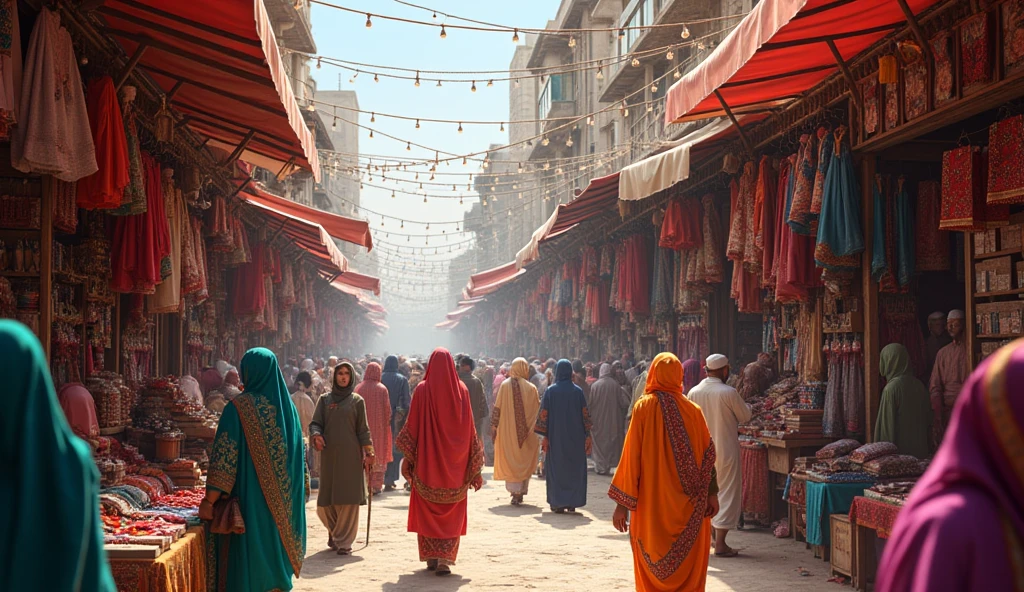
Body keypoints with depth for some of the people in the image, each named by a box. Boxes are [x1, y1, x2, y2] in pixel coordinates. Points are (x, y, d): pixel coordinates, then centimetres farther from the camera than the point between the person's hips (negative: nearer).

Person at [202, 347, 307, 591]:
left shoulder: (238, 407, -11)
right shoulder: (288, 407, 5)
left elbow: (224, 457, -16)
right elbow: (299, 456, 10)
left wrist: (209, 500, -13)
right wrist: (297, 495, 20)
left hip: (250, 502, -5)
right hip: (283, 505, 5)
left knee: (248, 569, 1)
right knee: (276, 557, 16)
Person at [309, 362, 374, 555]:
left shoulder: (357, 401, 6)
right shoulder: (325, 399, 10)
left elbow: (363, 429, 5)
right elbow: (315, 423, 5)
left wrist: (368, 453, -2)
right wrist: (316, 436, -16)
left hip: (350, 455, -2)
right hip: (329, 454, 2)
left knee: (348, 498, -5)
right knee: (325, 501, 3)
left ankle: (344, 541, 3)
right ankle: (334, 531, 29)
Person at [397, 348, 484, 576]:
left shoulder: (422, 390, -6)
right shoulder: (461, 390, -1)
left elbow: (412, 426, -6)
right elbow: (470, 428, 2)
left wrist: (407, 458, 4)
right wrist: (475, 467, 8)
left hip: (427, 460, -1)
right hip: (455, 463, 1)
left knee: (427, 511, 11)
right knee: (451, 514, 6)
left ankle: (431, 557, 14)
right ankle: (445, 558, -6)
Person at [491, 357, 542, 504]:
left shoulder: (504, 385, -4)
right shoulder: (531, 388, -3)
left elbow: (497, 407, -4)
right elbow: (538, 409, 2)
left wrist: (494, 426, 3)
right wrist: (537, 428, 12)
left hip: (507, 431, 0)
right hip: (525, 431, 1)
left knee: (510, 460, 5)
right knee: (524, 461, 11)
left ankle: (515, 491, -4)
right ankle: (520, 493, 10)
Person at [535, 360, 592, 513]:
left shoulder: (551, 391, -5)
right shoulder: (578, 391, -1)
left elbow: (544, 414, -6)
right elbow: (585, 414, -1)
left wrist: (545, 436, -2)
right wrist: (587, 435, 3)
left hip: (556, 436, -1)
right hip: (575, 436, 1)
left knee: (557, 468, 6)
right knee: (575, 469, 10)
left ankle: (558, 503, 5)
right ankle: (573, 502, 10)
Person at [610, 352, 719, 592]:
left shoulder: (644, 407, -7)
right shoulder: (693, 410, -1)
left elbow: (631, 455, -9)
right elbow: (707, 454, -1)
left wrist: (622, 503, -7)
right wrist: (712, 493, 5)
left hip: (652, 503, -1)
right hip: (688, 508, 1)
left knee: (653, 572, 11)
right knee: (688, 569, 11)